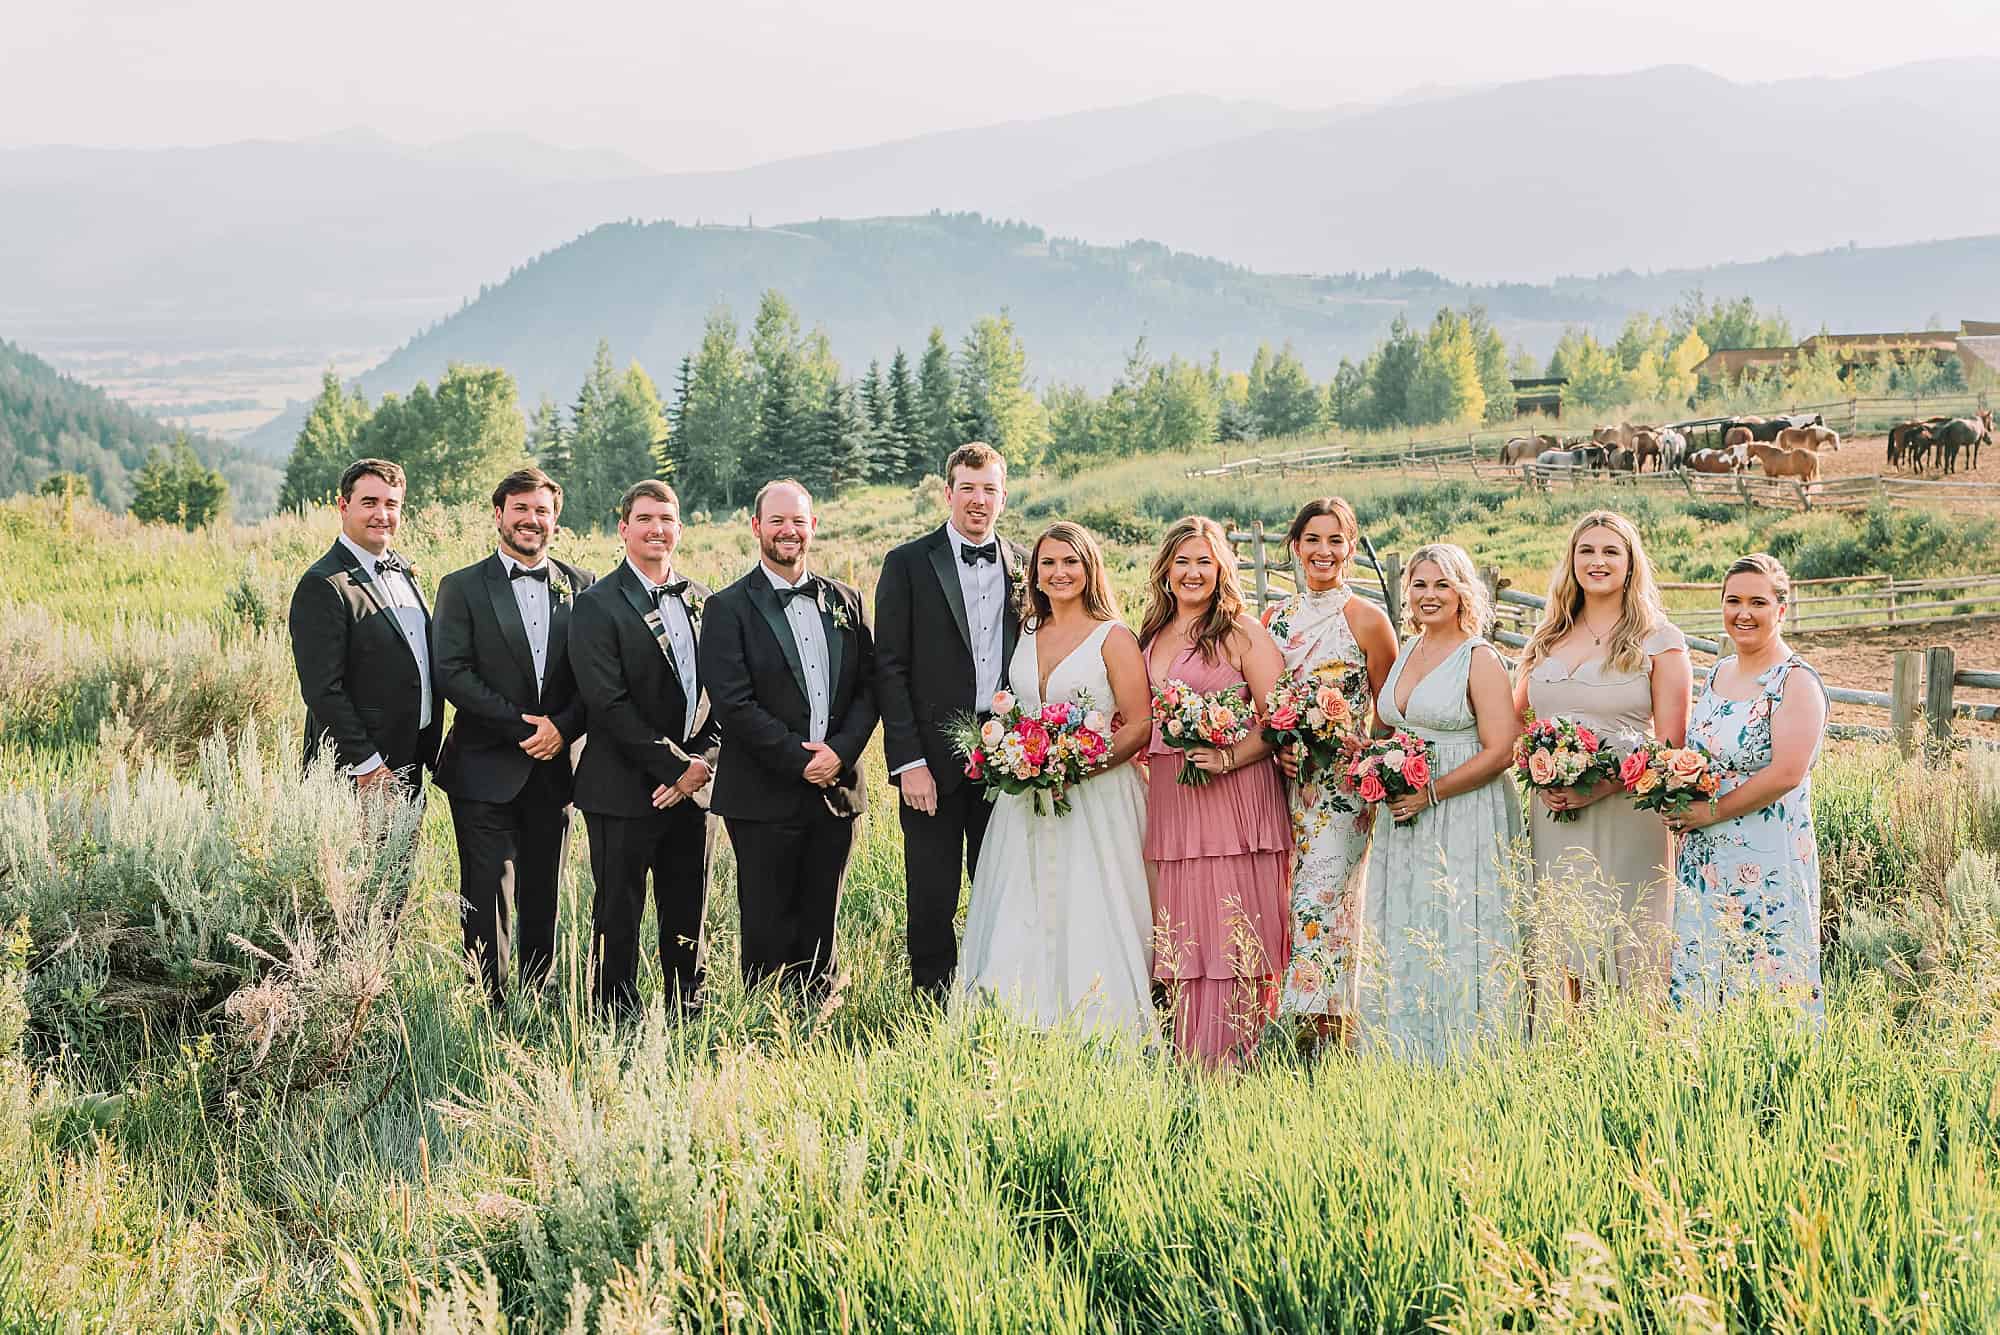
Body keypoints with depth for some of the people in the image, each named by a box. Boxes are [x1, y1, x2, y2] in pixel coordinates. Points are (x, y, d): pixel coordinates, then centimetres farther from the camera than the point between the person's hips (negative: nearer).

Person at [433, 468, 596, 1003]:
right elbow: (451, 673, -9)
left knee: (543, 903, 10)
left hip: (552, 769, 3)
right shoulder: (461, 588, 0)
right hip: (485, 772, -3)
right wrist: (522, 727, -15)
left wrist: (563, 727, -12)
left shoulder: (581, 587, 9)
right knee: (488, 901, -2)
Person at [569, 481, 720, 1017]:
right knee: (618, 917, 1)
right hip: (624, 790, -5)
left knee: (687, 918, 10)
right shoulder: (597, 604, -6)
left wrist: (704, 762, -5)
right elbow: (607, 703, -13)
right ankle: (616, 1020, 11)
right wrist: (676, 767, -13)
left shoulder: (702, 600, 12)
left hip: (692, 785, 5)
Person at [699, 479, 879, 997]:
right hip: (765, 797, -4)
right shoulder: (729, 608, -3)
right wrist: (799, 760, -15)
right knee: (768, 932, 1)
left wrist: (840, 751, -8)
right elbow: (733, 703, -11)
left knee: (820, 929, 10)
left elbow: (868, 686, 9)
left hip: (835, 790, 4)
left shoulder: (845, 601, 12)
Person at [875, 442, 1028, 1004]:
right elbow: (890, 668, -4)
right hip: (934, 760, -3)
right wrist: (909, 761, -11)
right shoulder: (908, 564, -1)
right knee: (932, 900, 1)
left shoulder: (1025, 567, 9)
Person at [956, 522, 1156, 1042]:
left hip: (1094, 799, -5)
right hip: (1026, 800, 5)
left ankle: (1099, 1038, 0)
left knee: (1089, 918, -7)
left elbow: (1140, 724, -8)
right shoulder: (1025, 633, 13)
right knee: (1022, 926, 2)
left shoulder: (1113, 638, -4)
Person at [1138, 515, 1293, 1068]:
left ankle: (1230, 1060, -1)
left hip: (1232, 795, -5)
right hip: (1166, 800, 5)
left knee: (1230, 929, -6)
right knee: (1178, 933, 5)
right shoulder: (1151, 636, 16)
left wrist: (1228, 758, -19)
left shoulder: (1243, 633, -1)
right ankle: (1185, 1062, 10)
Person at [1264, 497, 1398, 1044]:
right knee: (1283, 905, 2)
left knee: (1320, 902, -13)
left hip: (1342, 787, -4)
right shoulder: (1275, 618, 12)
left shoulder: (1367, 619, -1)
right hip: (1284, 780, 5)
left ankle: (1329, 1032, -6)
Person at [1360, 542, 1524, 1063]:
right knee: (1400, 950, 7)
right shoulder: (1405, 655, 14)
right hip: (1401, 819, 7)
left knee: (1456, 948, -6)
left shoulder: (1480, 659, -7)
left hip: (1463, 820, -7)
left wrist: (1430, 792, -18)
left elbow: (1499, 751, -13)